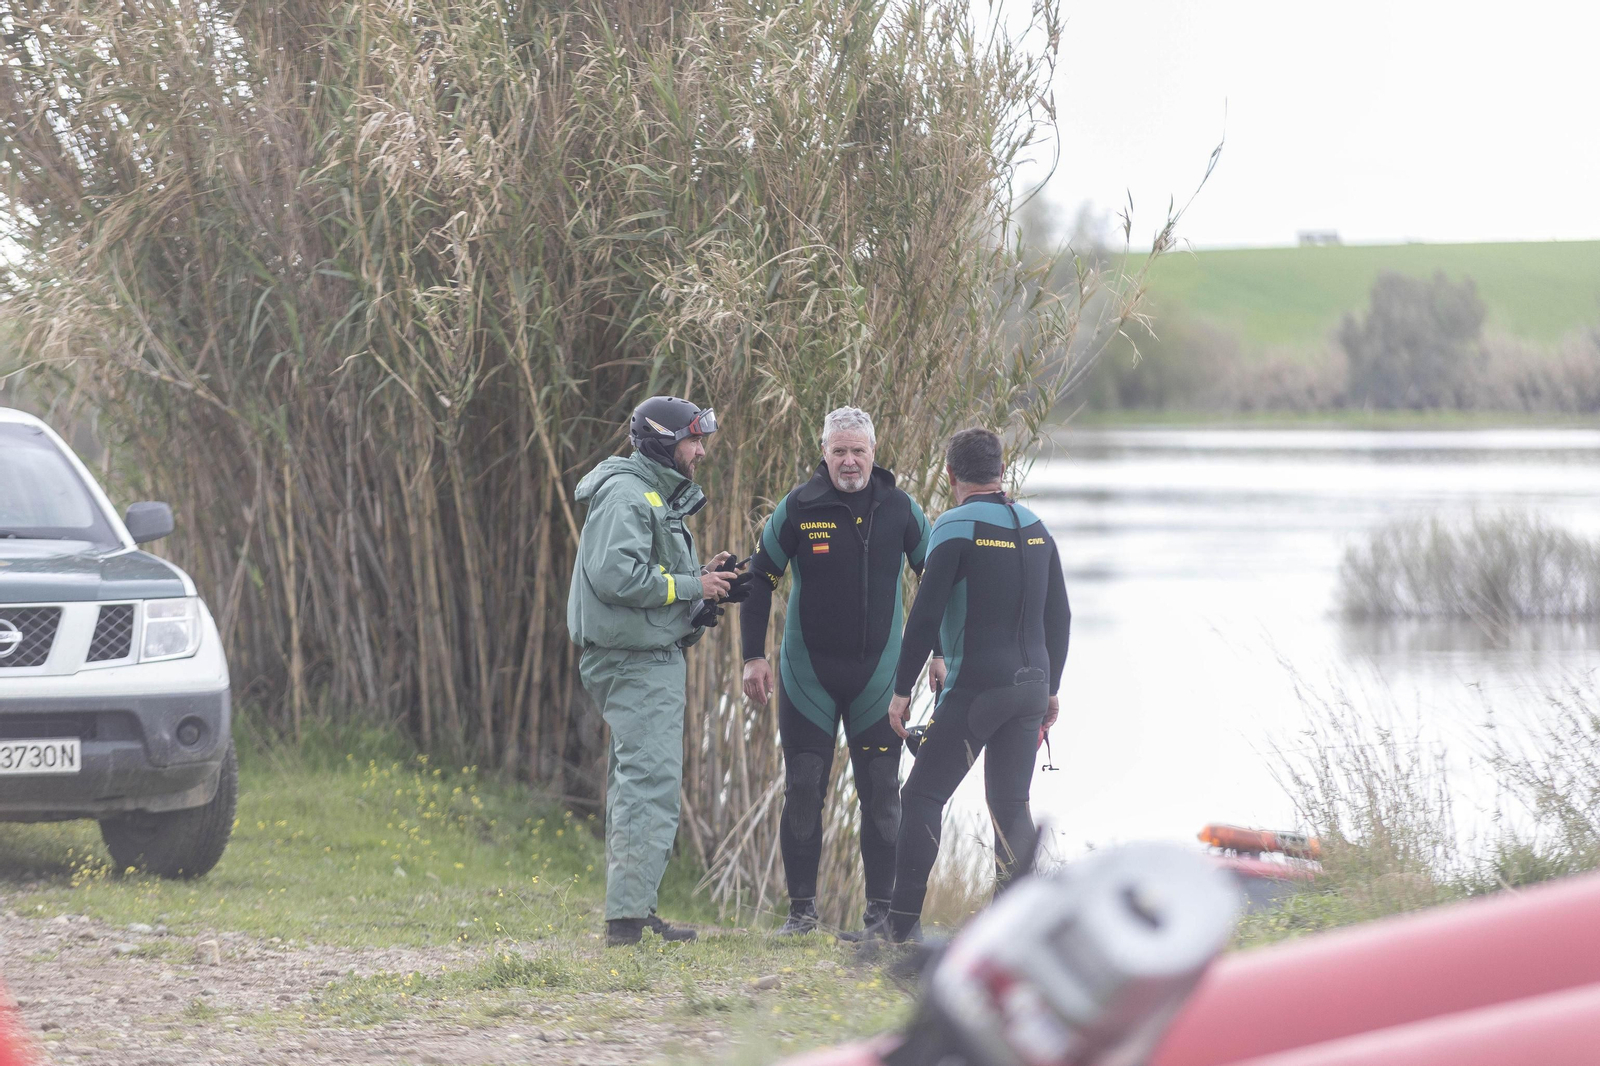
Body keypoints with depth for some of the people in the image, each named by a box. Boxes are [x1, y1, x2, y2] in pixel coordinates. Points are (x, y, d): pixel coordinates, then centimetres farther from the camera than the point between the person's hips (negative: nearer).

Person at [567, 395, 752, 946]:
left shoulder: (656, 496, 20)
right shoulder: (625, 495, -14)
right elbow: (615, 576, -25)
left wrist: (702, 578, 7)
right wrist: (691, 586, -18)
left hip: (648, 656, 11)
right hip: (637, 659, -11)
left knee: (635, 784, 14)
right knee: (652, 781, -14)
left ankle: (630, 909, 20)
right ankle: (628, 915, -16)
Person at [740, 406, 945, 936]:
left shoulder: (900, 510, 0)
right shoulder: (798, 509, -6)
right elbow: (759, 580, 2)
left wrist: (940, 651, 7)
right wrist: (754, 657, -3)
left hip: (877, 674, 1)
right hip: (808, 674, -1)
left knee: (881, 793, 1)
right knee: (803, 792, -1)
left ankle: (882, 907, 8)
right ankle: (801, 907, 7)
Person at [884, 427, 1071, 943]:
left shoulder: (957, 527, -9)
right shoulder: (1035, 529, 11)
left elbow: (926, 616, -12)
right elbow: (1059, 616, 16)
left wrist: (902, 689, -7)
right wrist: (1051, 687, 24)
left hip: (975, 688, -6)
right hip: (1031, 686, 6)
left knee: (922, 798, -1)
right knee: (1011, 804, 13)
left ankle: (903, 924, -7)